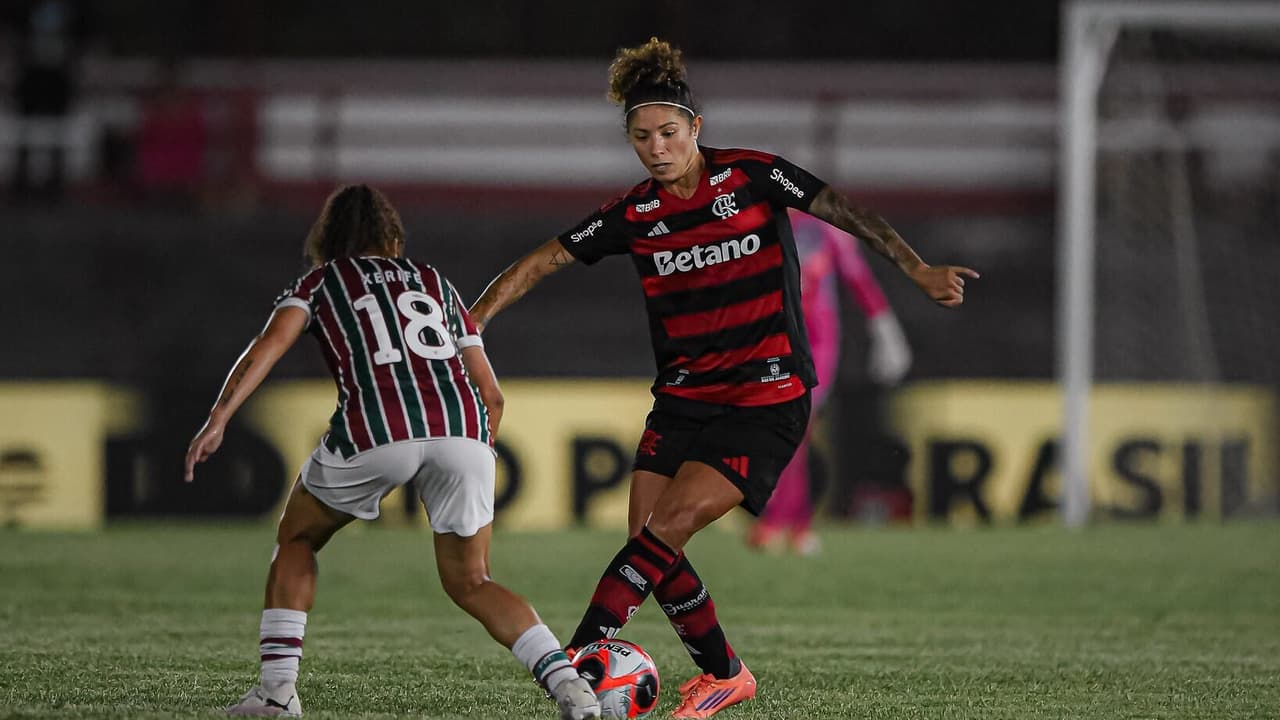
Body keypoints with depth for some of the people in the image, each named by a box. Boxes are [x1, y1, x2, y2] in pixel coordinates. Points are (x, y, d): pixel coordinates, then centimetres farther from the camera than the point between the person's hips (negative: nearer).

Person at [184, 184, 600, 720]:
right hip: (462, 432, 2)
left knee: (296, 540, 24)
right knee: (470, 584, 16)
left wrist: (217, 421, -4)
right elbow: (491, 395, 27)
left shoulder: (321, 282, 24)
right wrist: (472, 461, 39)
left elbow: (269, 345, 3)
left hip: (375, 433, -2)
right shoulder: (433, 281, 32)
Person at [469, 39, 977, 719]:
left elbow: (846, 213, -8)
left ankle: (581, 656, -17)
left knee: (666, 528, -17)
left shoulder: (751, 176, -6)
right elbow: (540, 262, 4)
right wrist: (469, 323, -6)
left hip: (767, 399, -5)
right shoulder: (635, 214, 3)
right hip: (683, 399, 5)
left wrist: (919, 270, -19)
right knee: (650, 545, -3)